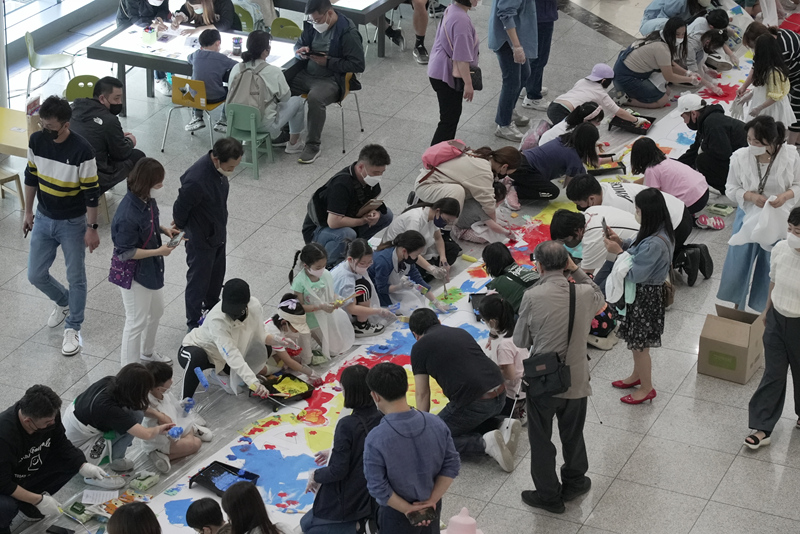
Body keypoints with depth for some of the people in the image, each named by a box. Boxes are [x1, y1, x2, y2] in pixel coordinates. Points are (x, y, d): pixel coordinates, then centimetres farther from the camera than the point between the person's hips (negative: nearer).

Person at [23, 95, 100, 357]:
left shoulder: (82, 150, -24)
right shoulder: (36, 141, -9)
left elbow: (91, 192, -16)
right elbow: (31, 177, 6)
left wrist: (92, 228, -13)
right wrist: (28, 212, 11)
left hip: (73, 224, -5)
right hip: (44, 219, 5)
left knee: (76, 278, 8)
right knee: (36, 275, 11)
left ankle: (73, 329, 25)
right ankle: (63, 302, 41)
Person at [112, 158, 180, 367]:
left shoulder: (147, 200, -7)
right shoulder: (127, 215, -34)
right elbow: (125, 252, -26)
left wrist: (164, 230, -4)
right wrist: (158, 251, -25)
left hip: (151, 268, 9)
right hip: (133, 274, -9)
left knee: (156, 311, 27)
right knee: (137, 322, 5)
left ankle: (148, 352, 51)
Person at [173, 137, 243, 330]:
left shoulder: (218, 168, -12)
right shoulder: (196, 180, -39)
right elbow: (180, 209, -23)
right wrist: (182, 228, -3)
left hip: (218, 233, 8)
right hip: (201, 240, -8)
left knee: (217, 274, 27)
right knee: (198, 280, 11)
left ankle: (212, 307, 51)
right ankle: (194, 325, 30)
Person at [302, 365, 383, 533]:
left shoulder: (347, 425, -27)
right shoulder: (383, 418, -7)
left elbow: (338, 470, -21)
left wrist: (315, 475, -1)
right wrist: (334, 453, 19)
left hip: (349, 500, -7)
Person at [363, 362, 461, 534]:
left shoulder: (375, 439, -27)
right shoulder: (436, 424, -14)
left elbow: (378, 487, -22)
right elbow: (452, 465, -9)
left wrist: (408, 510, -12)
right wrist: (432, 501, -8)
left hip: (396, 514, -4)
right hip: (432, 508, 4)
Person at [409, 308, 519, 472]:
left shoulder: (420, 347, 6)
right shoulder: (461, 332, 24)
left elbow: (422, 394, 10)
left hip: (474, 403, -7)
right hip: (500, 396, 7)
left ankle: (485, 443, -13)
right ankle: (503, 431, 4)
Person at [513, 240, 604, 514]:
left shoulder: (532, 297, -19)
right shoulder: (584, 293, -11)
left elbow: (520, 342, -8)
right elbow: (600, 300, 15)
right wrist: (577, 271, 7)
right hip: (576, 380, 3)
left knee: (541, 441, 16)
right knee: (573, 435, 24)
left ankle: (549, 496, 28)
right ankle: (574, 483, 44)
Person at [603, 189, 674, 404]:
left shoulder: (654, 244, -33)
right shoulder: (659, 232, -3)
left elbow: (635, 274, -27)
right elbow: (638, 252, 10)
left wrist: (618, 252, -20)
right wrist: (621, 243, -5)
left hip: (645, 296, -10)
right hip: (640, 292, 10)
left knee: (639, 344, 8)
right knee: (636, 339, 26)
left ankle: (647, 388, 25)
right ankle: (637, 375, 46)